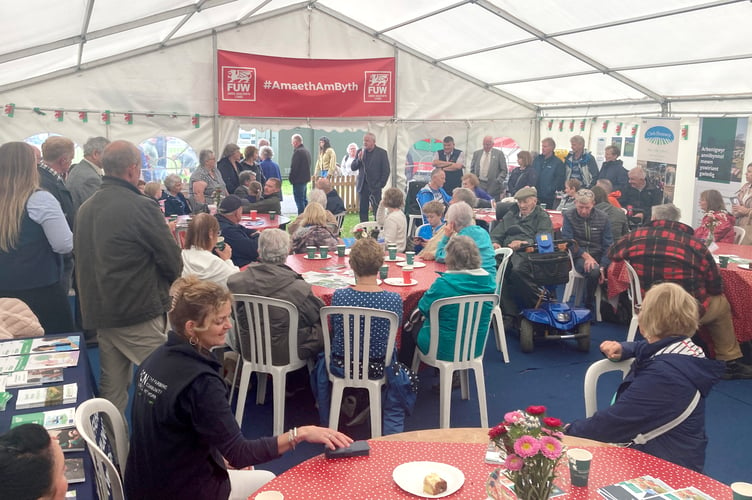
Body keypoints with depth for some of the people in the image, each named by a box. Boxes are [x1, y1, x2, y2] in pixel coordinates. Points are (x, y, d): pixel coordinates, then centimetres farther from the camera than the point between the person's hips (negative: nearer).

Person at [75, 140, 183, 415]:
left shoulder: (85, 208, 10)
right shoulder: (142, 207, -16)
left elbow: (81, 255, 19)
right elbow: (172, 259, -12)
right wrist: (168, 279, 8)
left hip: (99, 310, 8)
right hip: (139, 311, -8)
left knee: (112, 385, 15)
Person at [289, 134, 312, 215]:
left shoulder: (297, 152, -17)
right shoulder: (306, 151, 13)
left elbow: (293, 167, -19)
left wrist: (291, 178, -9)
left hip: (298, 180, -10)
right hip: (305, 179, 10)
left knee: (299, 201, -6)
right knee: (304, 200, 18)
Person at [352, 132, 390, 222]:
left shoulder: (381, 152, -1)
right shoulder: (360, 152, 10)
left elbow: (386, 171, -1)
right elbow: (353, 168, 8)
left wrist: (381, 185, -7)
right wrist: (358, 159, -10)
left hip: (374, 187, -4)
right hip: (362, 186, 4)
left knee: (377, 210, -4)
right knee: (363, 211, 4)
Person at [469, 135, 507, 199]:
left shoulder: (499, 153, 3)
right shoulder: (476, 153, 12)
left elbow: (504, 170, 2)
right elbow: (472, 169, 15)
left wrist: (498, 181, -11)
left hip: (493, 187, -2)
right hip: (479, 185, 2)